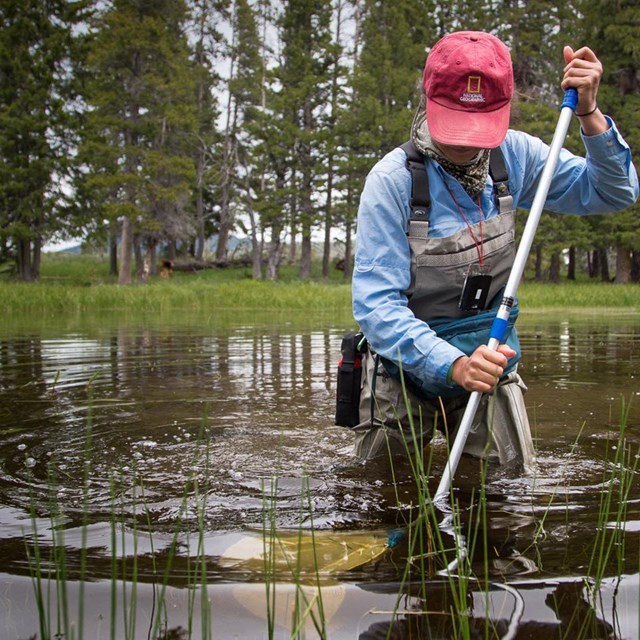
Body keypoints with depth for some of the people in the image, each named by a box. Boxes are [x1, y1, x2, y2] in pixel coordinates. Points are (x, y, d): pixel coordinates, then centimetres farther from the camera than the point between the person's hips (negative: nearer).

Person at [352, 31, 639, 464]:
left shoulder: (514, 156, -5)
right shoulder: (392, 180, -20)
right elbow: (376, 303, -25)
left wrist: (589, 113, -15)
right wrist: (453, 364, -39)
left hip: (489, 360, 3)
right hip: (407, 369, -3)